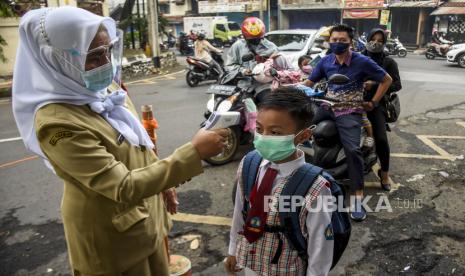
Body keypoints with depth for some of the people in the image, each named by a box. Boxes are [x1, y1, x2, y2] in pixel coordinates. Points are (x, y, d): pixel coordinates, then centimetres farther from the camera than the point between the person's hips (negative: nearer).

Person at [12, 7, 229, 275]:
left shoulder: (106, 90, -3)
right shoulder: (56, 121, -29)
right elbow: (124, 188, -32)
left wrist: (165, 187, 15)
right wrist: (194, 152, -34)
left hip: (148, 215, 7)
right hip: (112, 234, -7)